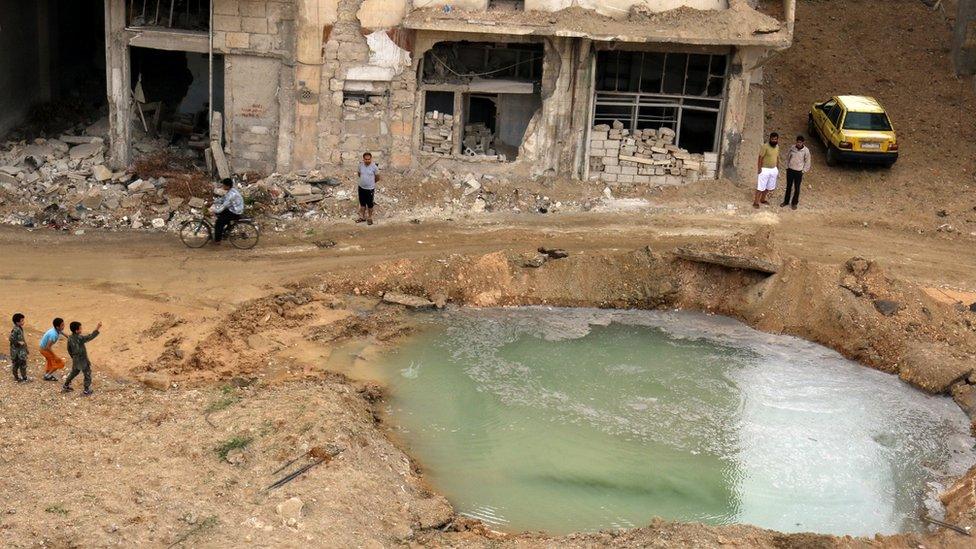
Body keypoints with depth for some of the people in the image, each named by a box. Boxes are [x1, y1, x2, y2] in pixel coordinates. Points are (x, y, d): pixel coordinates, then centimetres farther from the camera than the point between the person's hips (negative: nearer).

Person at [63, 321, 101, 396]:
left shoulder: (70, 338, -6)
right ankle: (87, 391, 18)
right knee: (87, 375, 11)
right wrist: (97, 328, -31)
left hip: (75, 360, 7)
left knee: (73, 373, 27)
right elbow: (91, 336, -31)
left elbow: (69, 349, 6)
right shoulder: (80, 338, -29)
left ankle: (65, 387, 36)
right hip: (83, 361, -7)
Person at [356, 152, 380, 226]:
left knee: (369, 205, 9)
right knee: (362, 203, 18)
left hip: (370, 189, -4)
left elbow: (377, 178, -4)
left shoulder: (374, 167, -17)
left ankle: (369, 218, 27)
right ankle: (362, 217, 34)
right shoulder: (360, 165, -7)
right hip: (361, 187, 4)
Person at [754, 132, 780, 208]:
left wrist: (778, 169, 15)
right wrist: (759, 169, -17)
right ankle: (755, 202, 6)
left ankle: (762, 199, 33)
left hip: (774, 170, 7)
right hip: (765, 170, -7)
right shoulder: (765, 146, -17)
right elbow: (760, 157, -15)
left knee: (769, 187, 15)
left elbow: (777, 158, 14)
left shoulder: (777, 147, 4)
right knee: (760, 187, -3)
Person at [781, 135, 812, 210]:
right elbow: (788, 157, 8)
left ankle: (794, 203, 22)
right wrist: (787, 167, 6)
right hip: (790, 170, 2)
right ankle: (786, 201, 29)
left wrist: (803, 171, -6)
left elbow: (807, 162, -4)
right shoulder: (792, 148, -6)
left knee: (797, 188, 7)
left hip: (798, 172, -2)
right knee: (788, 186, 14)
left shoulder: (806, 151, -13)